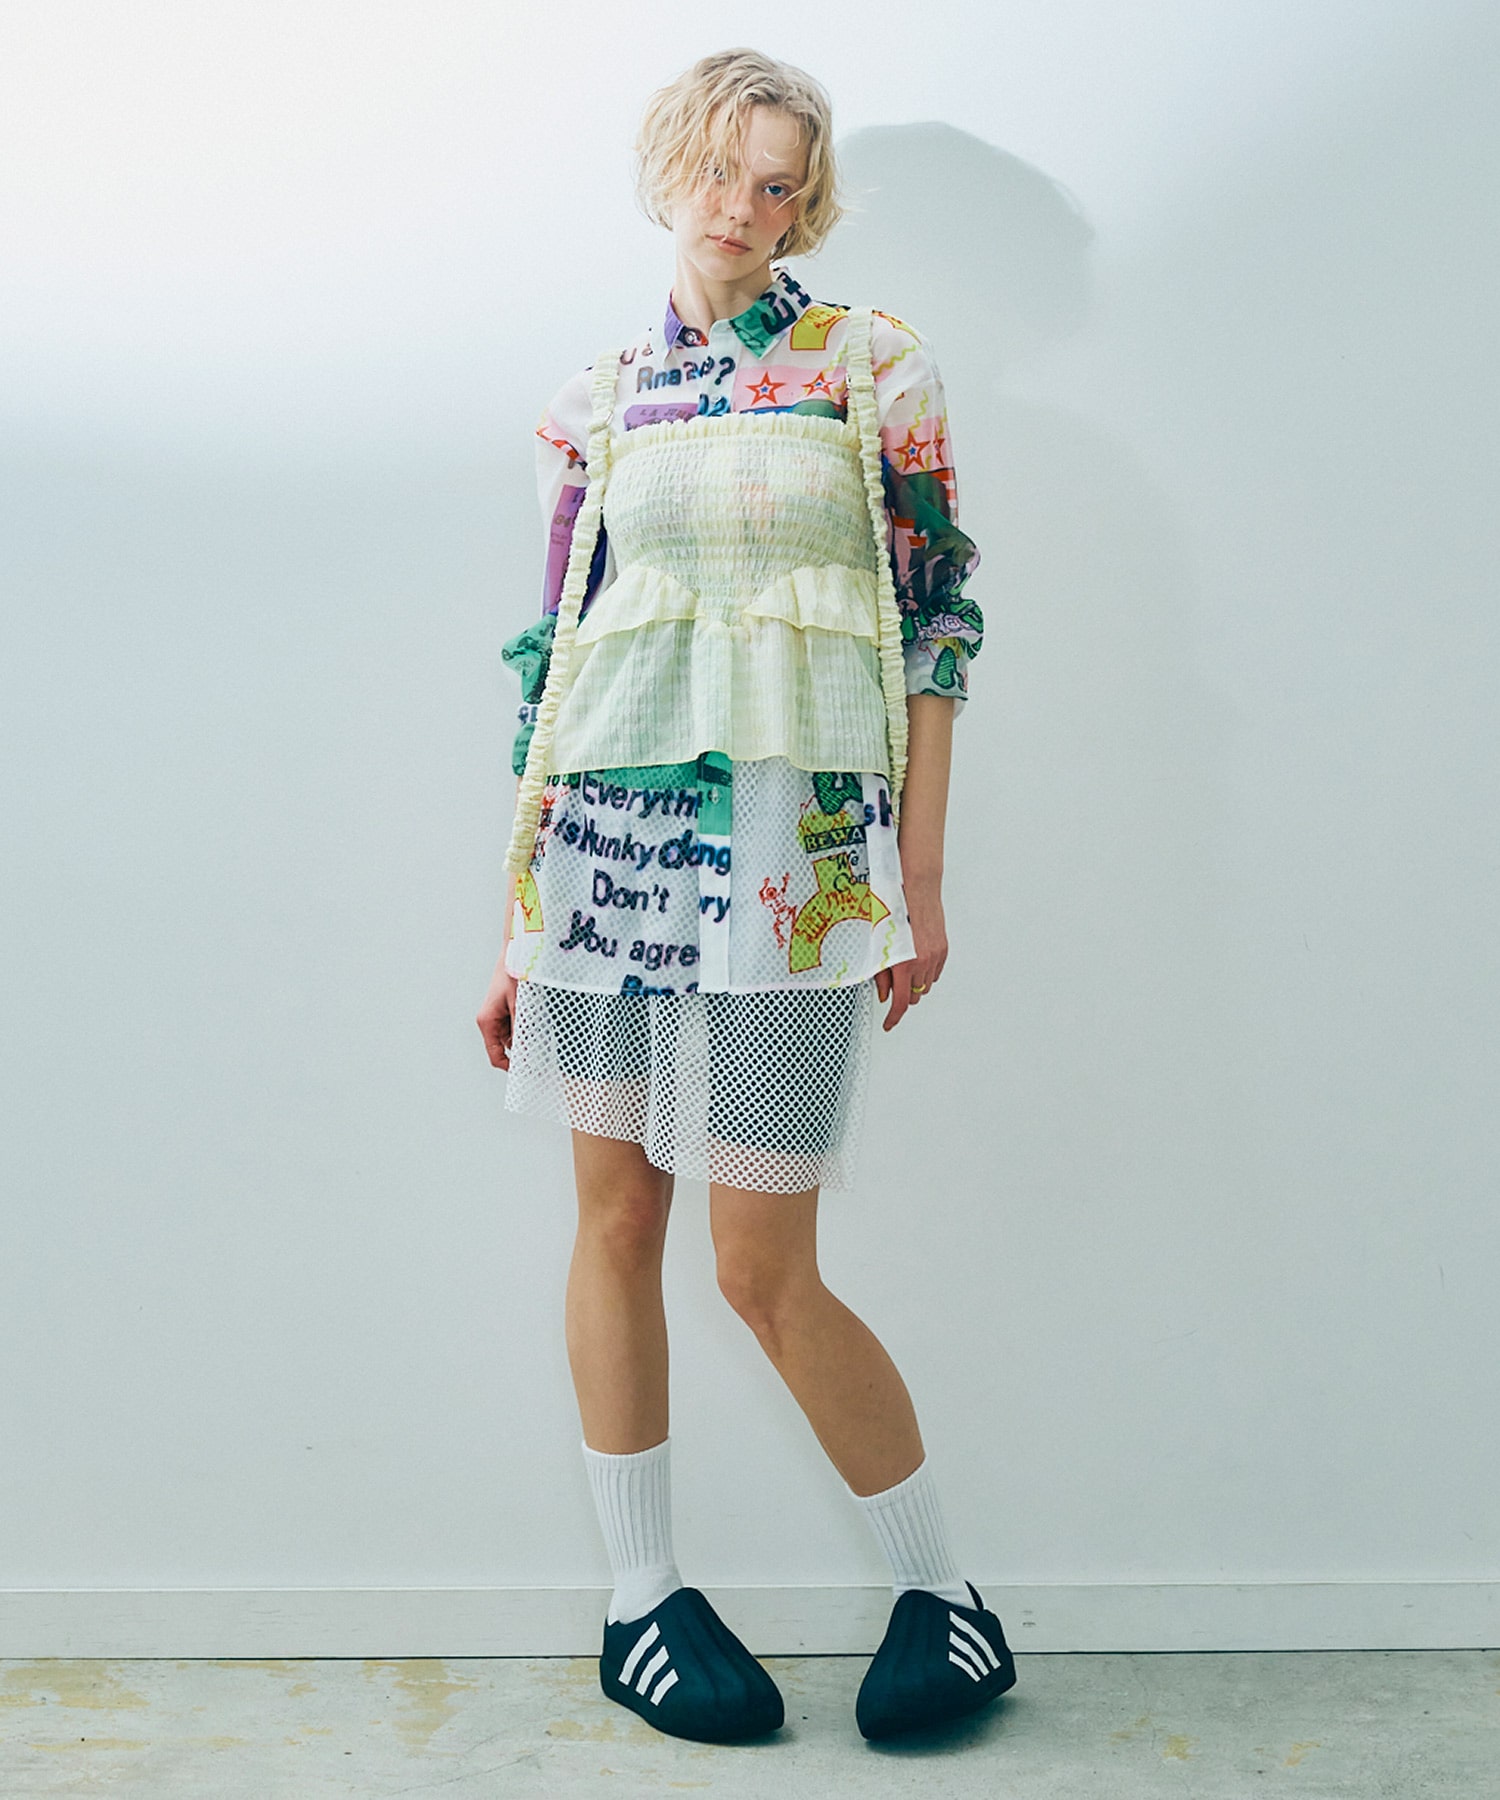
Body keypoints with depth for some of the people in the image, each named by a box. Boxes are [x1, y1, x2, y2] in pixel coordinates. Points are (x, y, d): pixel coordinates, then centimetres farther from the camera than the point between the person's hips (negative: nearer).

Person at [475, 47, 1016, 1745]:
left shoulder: (874, 362, 6)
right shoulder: (595, 400, 13)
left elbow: (933, 615, 3)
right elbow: (553, 650, 12)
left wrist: (922, 877, -4)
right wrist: (517, 919, 9)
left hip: (798, 845, -3)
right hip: (610, 835, 4)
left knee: (765, 1269, -3)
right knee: (615, 1216, 6)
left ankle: (943, 1588, 19)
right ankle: (639, 1595, 24)